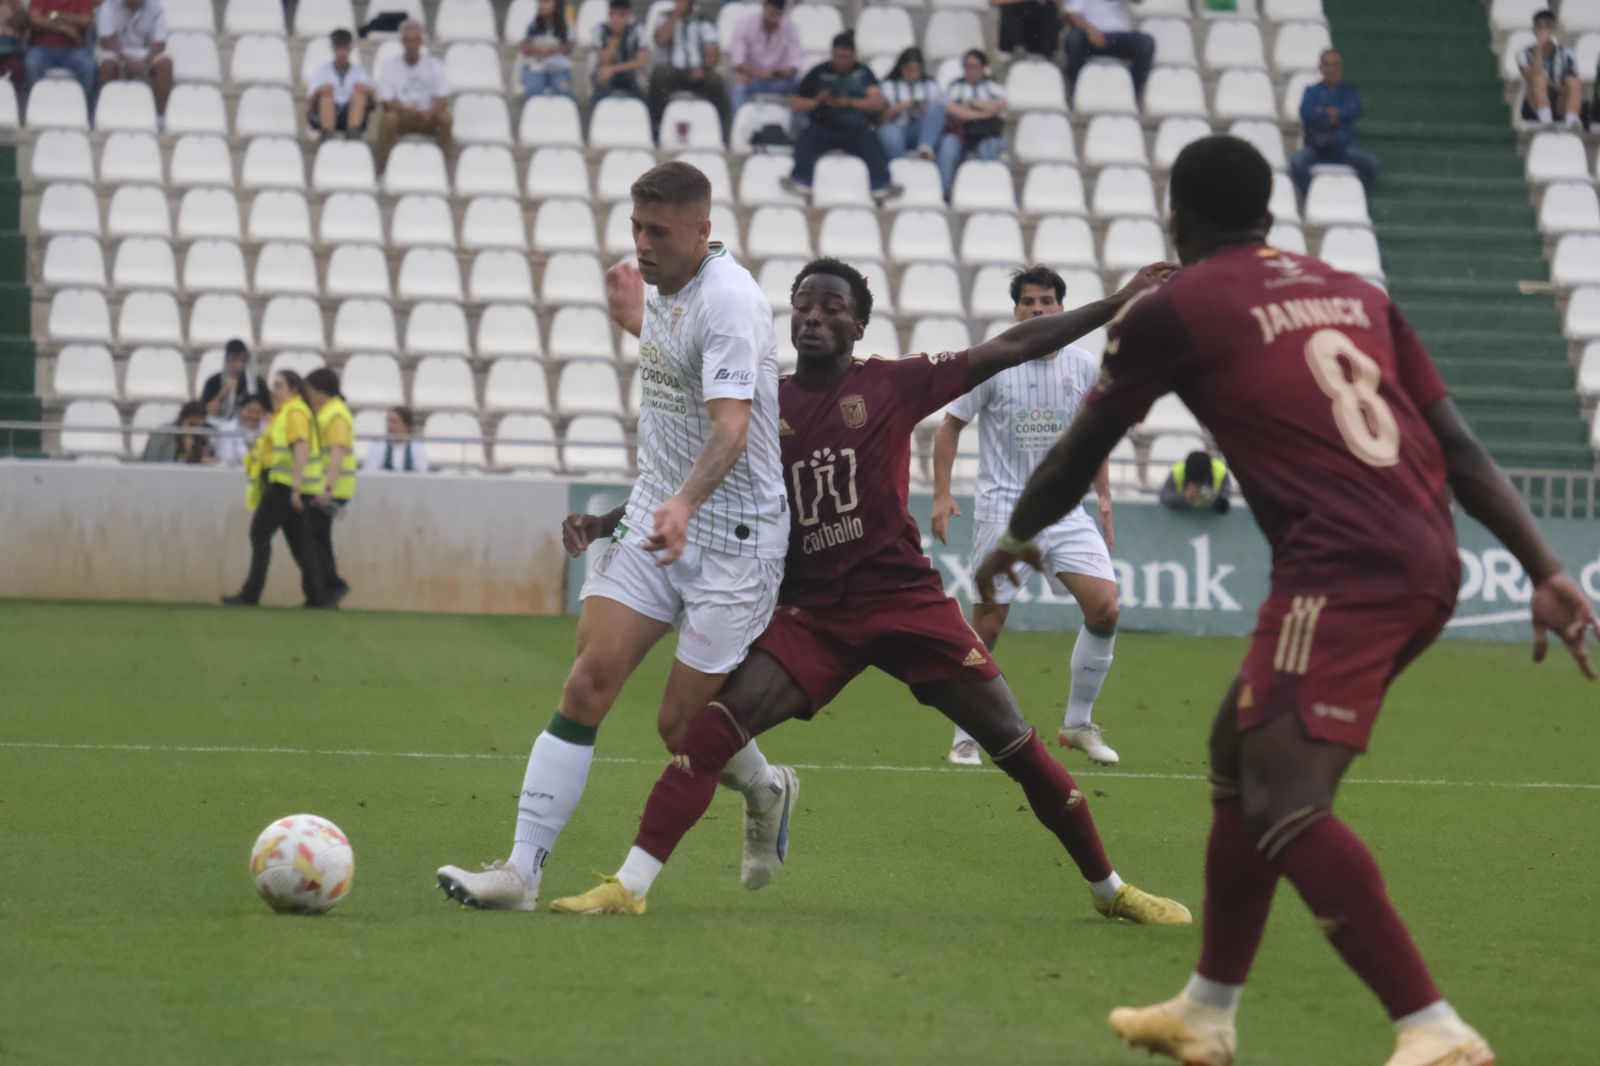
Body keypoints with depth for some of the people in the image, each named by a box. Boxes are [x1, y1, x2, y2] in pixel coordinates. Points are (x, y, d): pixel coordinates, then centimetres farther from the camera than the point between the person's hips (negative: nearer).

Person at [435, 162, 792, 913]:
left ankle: (765, 794, 33)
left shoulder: (729, 300, -20)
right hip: (654, 517, 7)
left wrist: (685, 501, -48)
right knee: (589, 680, -9)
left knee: (682, 726, -2)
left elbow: (730, 426, -33)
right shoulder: (662, 288, 6)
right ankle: (521, 869, -13)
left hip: (732, 533, -7)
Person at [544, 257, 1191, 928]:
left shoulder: (892, 385, -2)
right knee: (715, 727, -18)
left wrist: (1120, 304, -3)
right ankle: (629, 886, -18)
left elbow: (1013, 347, -1)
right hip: (813, 614, 1)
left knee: (1016, 745, -1)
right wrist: (606, 522, -4)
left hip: (908, 601, -1)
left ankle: (1107, 888, 17)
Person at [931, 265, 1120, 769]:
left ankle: (1078, 724, 6)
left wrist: (1104, 498, 15)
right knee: (987, 625, -5)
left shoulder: (1085, 367, 6)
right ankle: (966, 738, 9)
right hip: (1003, 509, -3)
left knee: (1104, 609, -10)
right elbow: (951, 426, 2)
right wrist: (942, 495, -6)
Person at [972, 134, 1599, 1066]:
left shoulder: (1174, 310, 4)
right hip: (1428, 561, 8)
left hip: (1343, 568, -8)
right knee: (1239, 748, 22)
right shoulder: (1353, 294, 20)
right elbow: (1460, 445, 14)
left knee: (1282, 804, -13)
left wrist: (1018, 537, 34)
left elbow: (1081, 454, 15)